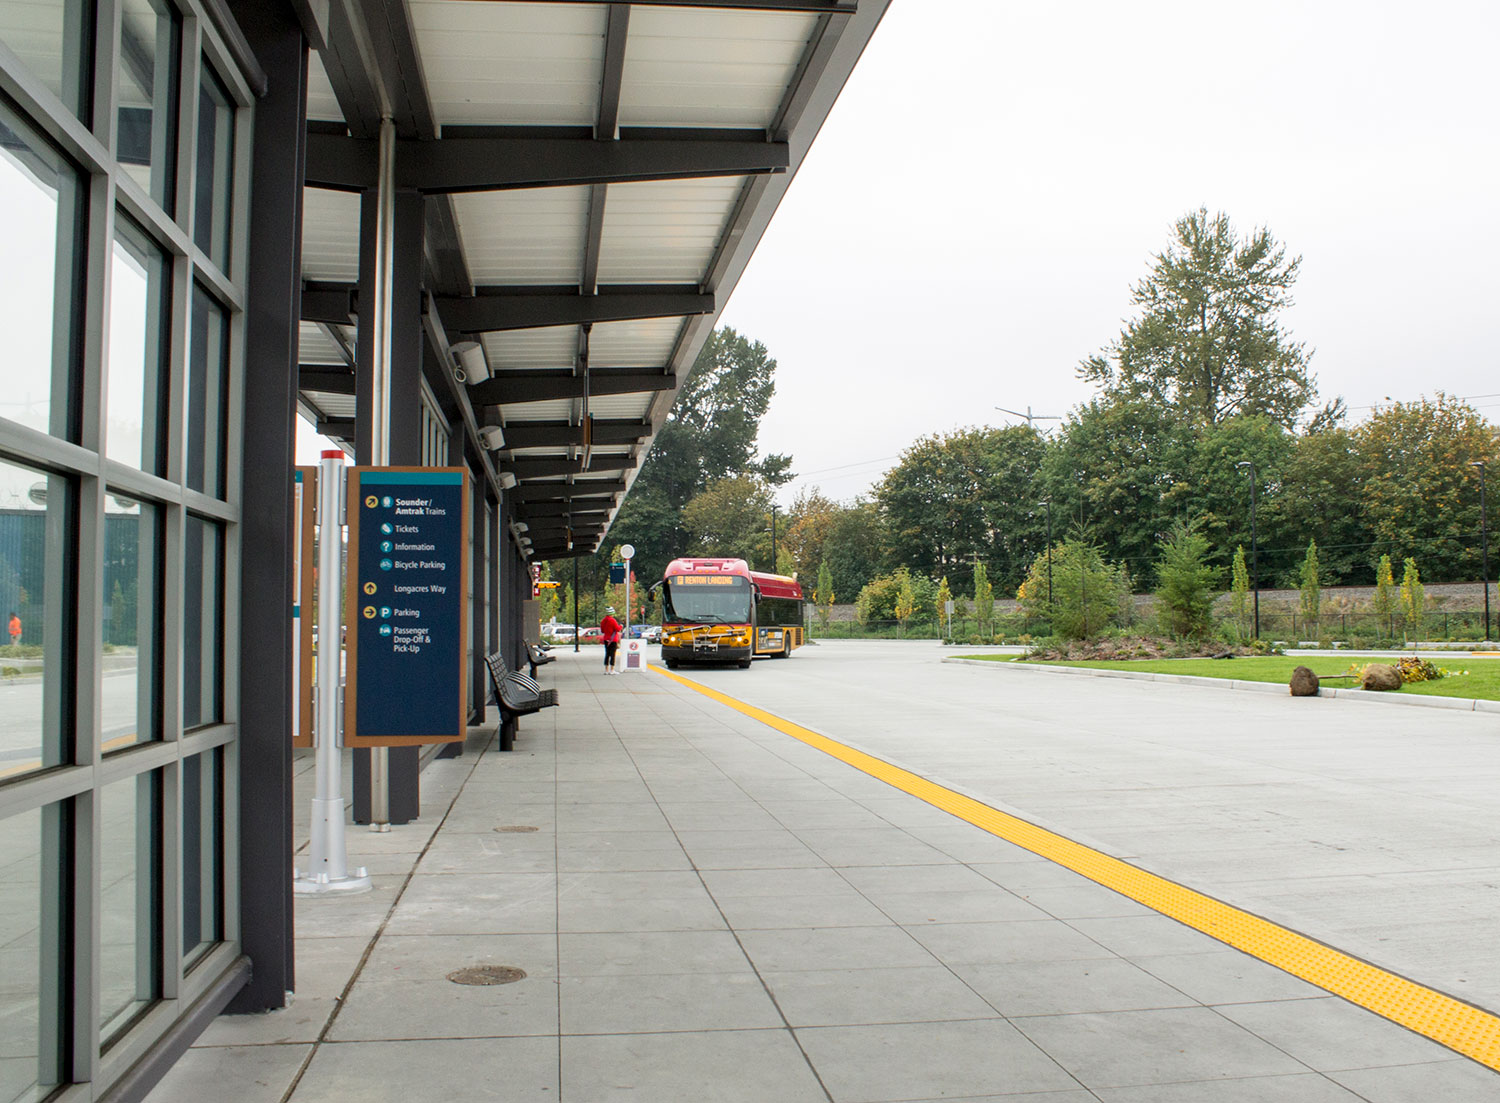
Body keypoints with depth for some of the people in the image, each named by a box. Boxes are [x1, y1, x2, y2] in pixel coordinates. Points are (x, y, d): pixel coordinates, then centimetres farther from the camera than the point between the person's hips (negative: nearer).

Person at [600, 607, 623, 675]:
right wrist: (621, 626, 7)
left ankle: (606, 670, 12)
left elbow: (602, 630, 14)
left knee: (607, 654, 11)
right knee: (612, 654, -3)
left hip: (606, 639, 7)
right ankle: (611, 670, -4)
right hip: (613, 640, -7)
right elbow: (618, 629, -13)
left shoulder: (603, 621, 6)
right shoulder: (612, 620, -16)